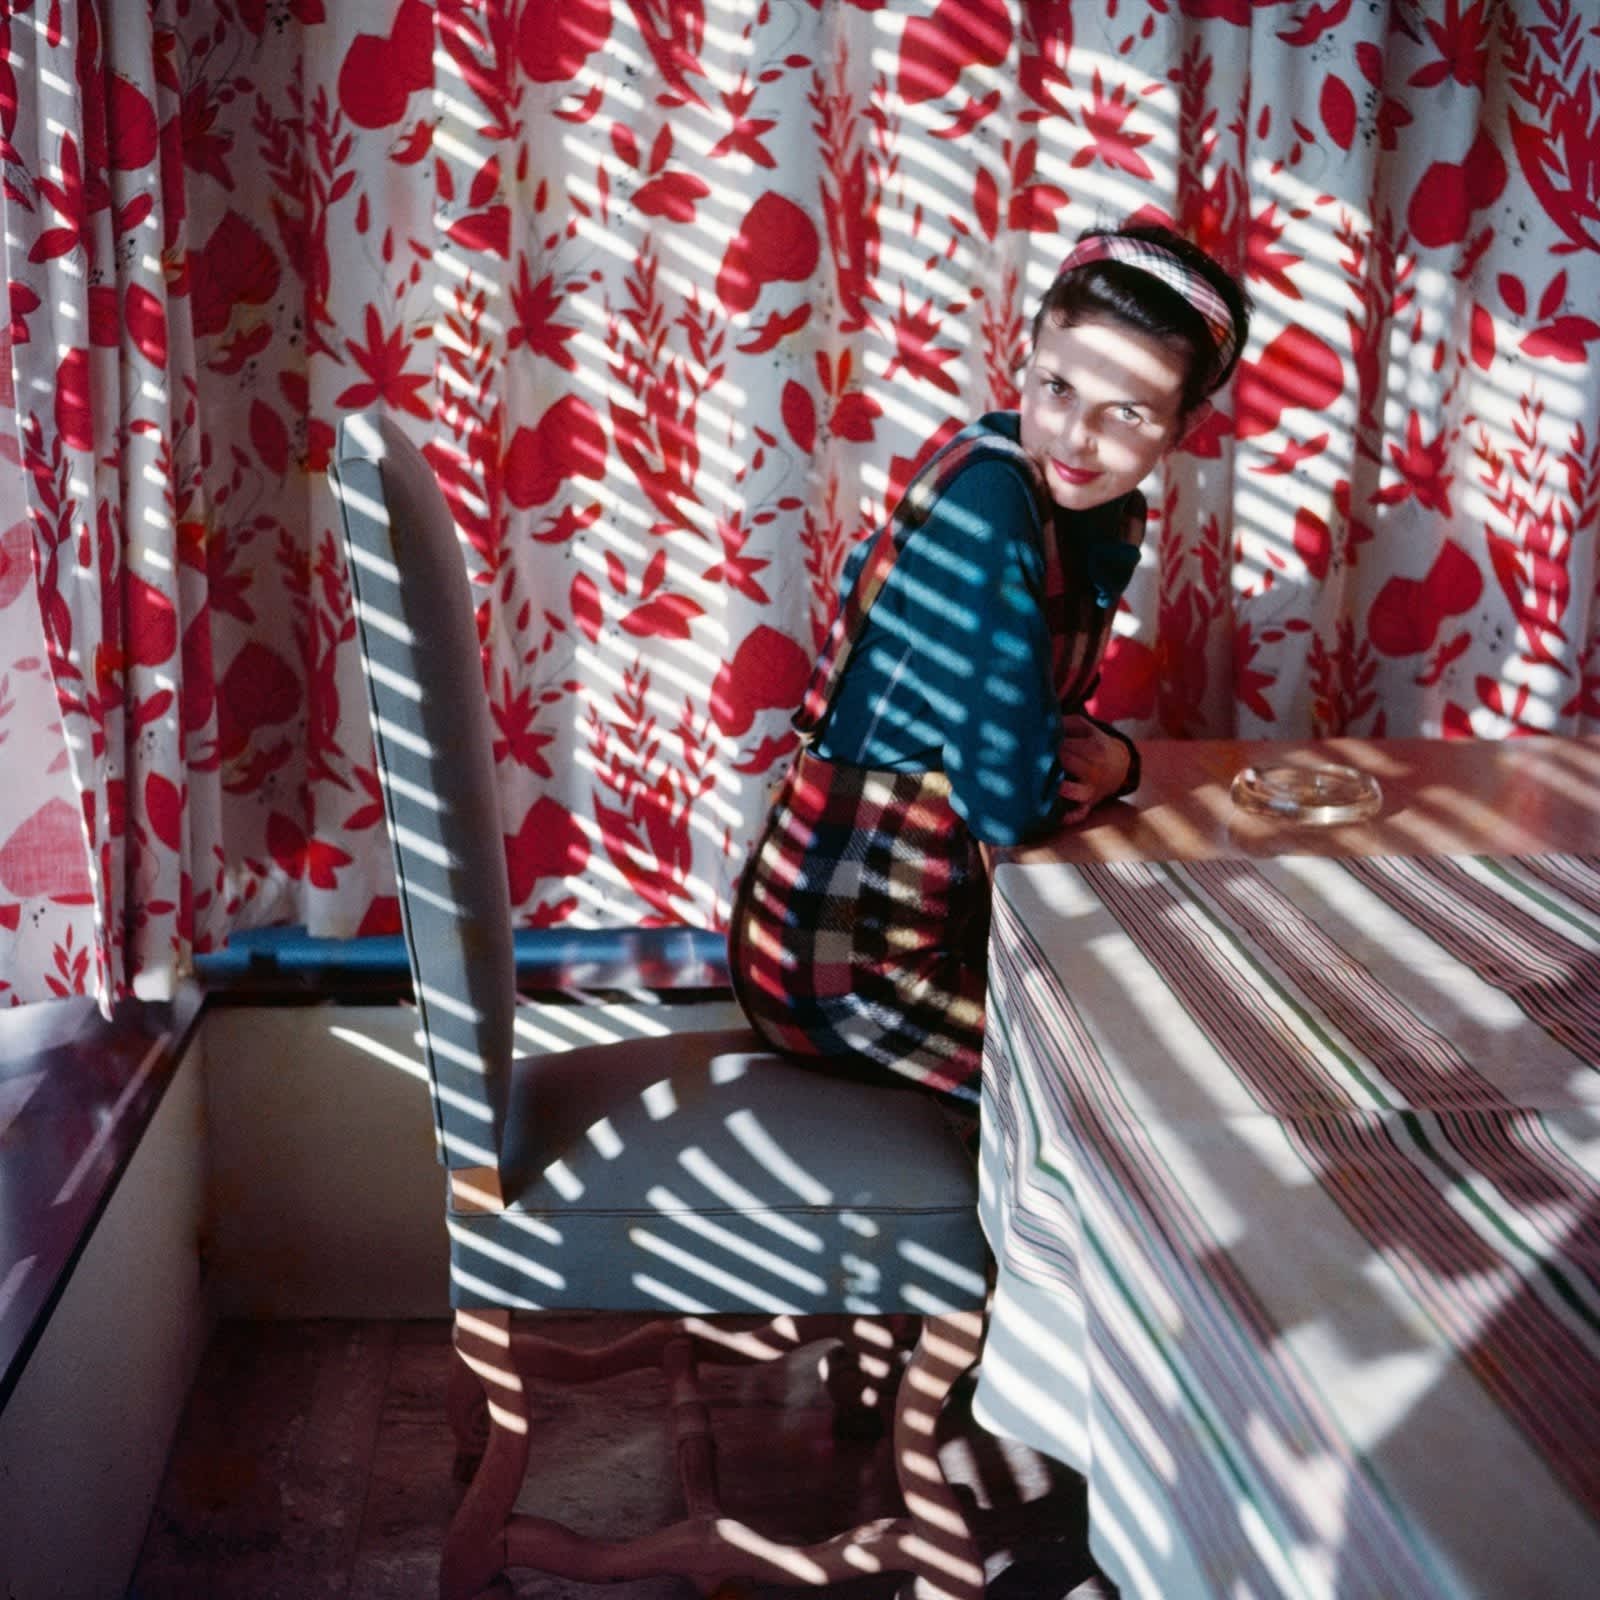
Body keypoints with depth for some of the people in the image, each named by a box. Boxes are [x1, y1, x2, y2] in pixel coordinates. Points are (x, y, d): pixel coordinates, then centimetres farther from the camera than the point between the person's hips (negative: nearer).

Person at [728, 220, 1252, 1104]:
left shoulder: (1107, 516, 1)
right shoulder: (985, 500, -24)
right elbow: (1009, 801, -25)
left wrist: (1110, 760, -8)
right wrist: (1101, 765, -6)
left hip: (946, 918, 8)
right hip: (845, 963, -8)